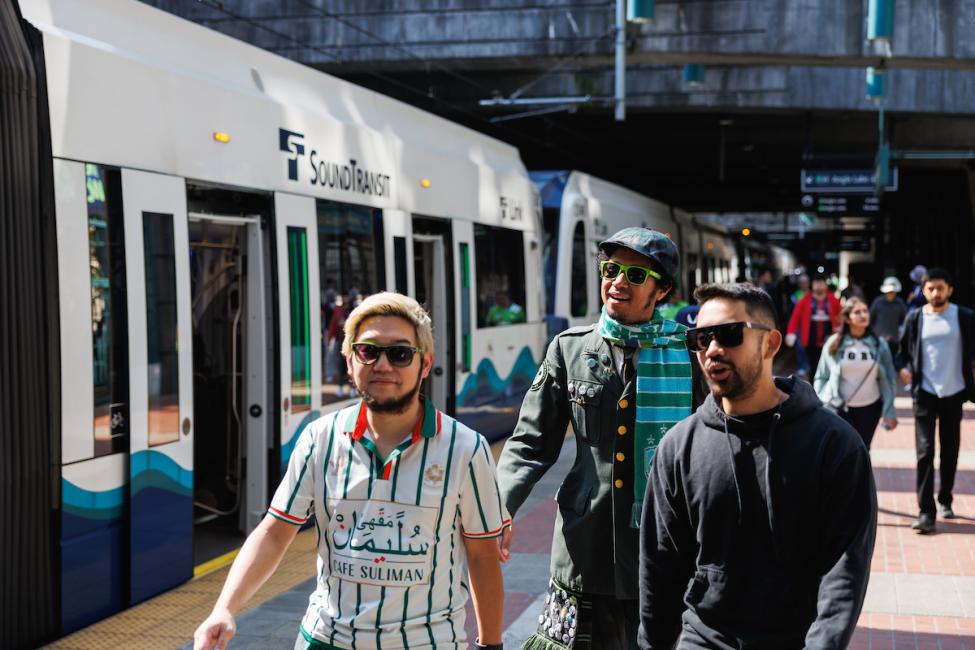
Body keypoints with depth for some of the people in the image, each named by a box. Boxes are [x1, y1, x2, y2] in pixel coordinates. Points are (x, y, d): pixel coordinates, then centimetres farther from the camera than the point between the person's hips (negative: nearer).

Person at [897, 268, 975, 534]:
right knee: (925, 451, -9)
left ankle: (945, 500, 33)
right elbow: (904, 349, 11)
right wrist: (903, 367, -6)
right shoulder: (915, 318, 0)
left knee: (950, 451, 13)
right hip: (925, 393, -1)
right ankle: (926, 512, -8)